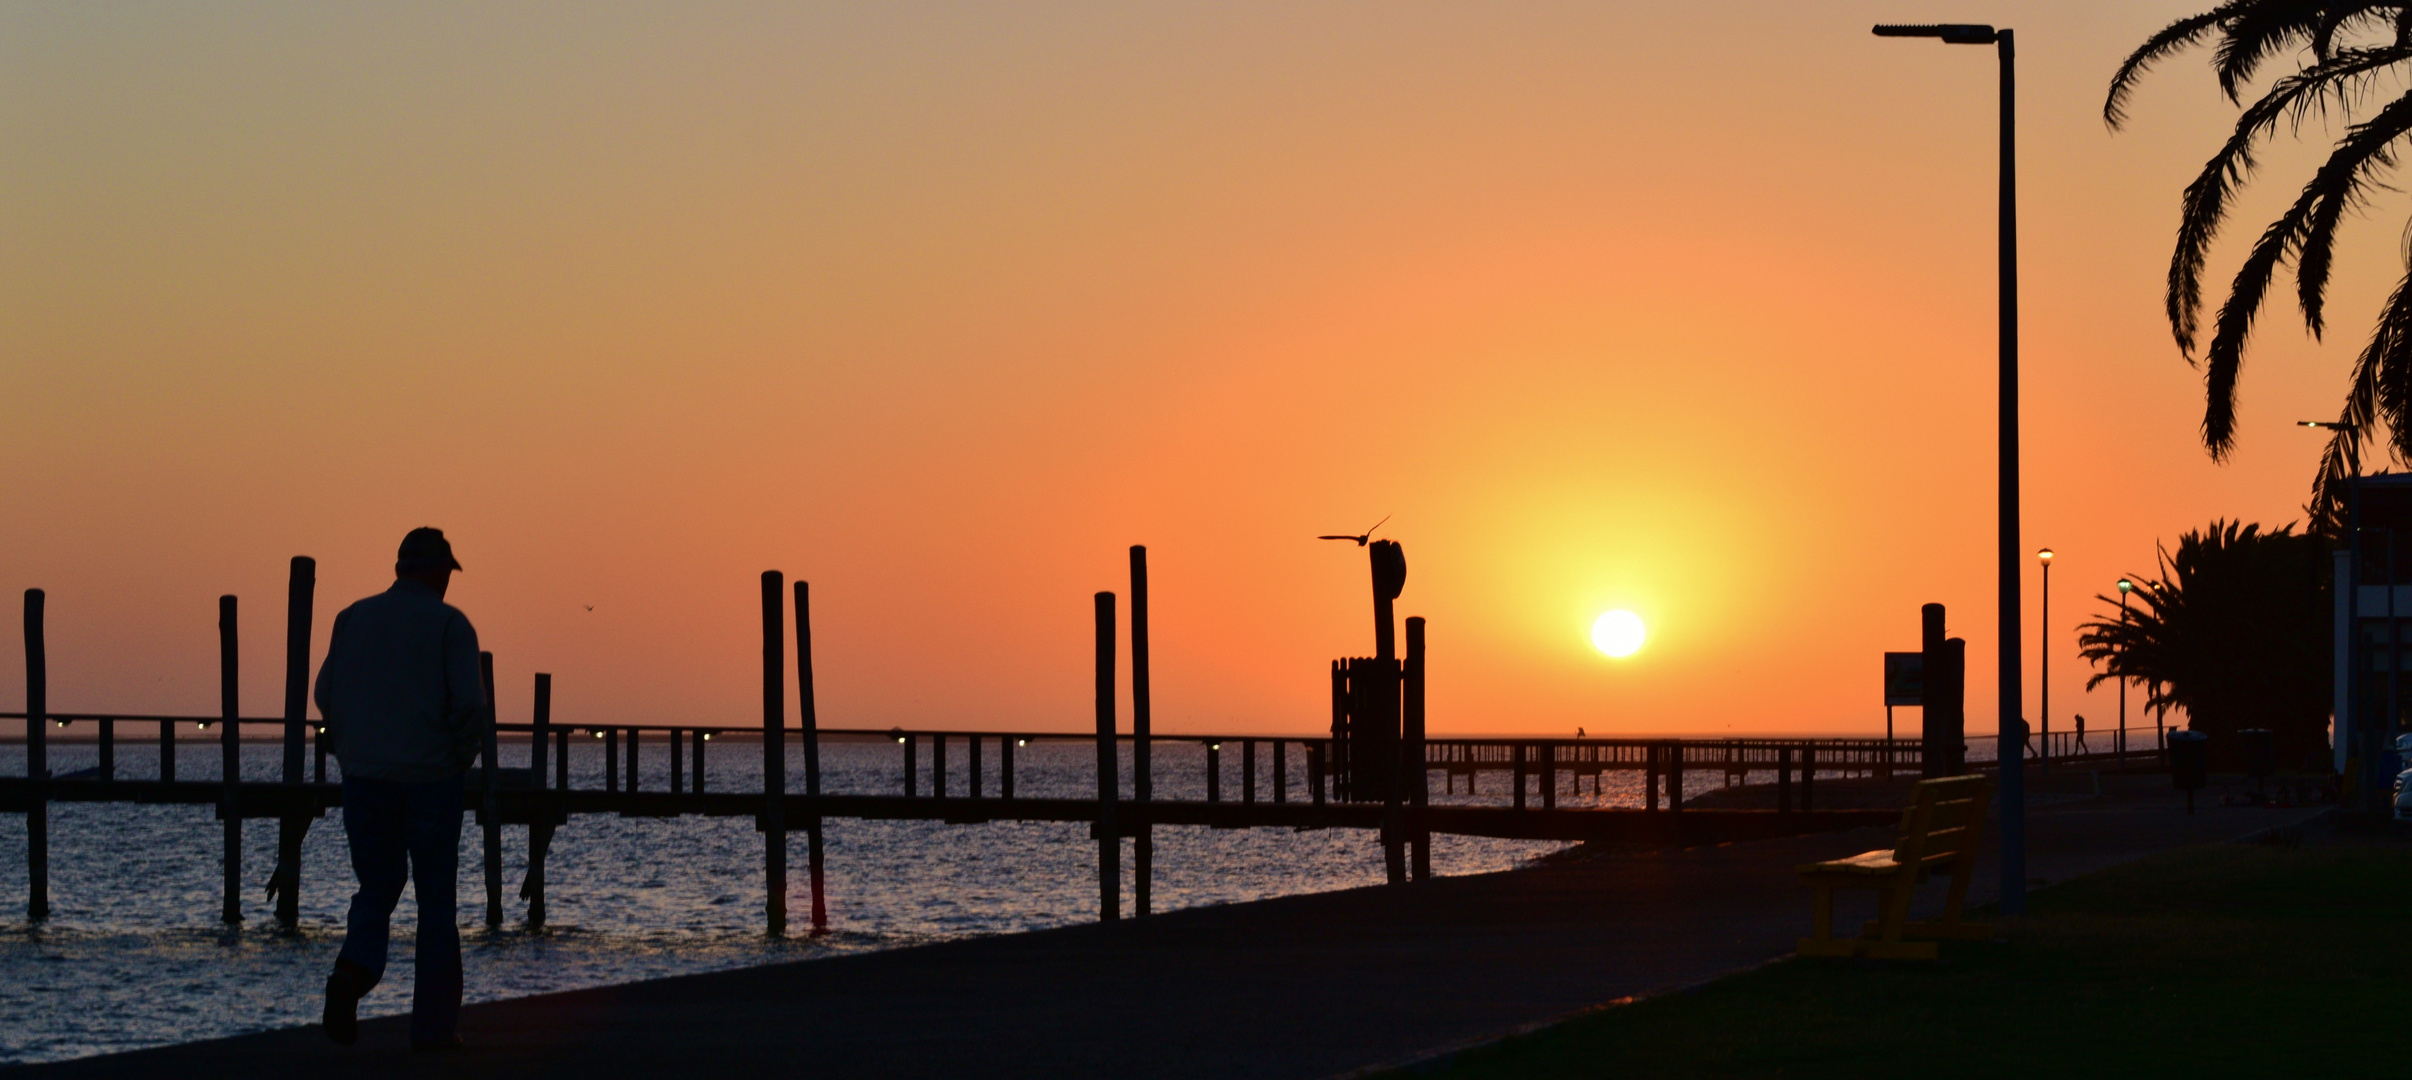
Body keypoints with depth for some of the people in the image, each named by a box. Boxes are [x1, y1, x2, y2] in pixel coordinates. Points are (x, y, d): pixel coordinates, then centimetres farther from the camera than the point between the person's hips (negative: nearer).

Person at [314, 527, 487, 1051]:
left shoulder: (353, 618, 5)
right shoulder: (449, 624, -7)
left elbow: (326, 694, 6)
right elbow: (469, 701, -15)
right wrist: (463, 753, 1)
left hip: (364, 774, 3)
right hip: (432, 777, -3)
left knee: (377, 889, 15)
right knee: (436, 900, 8)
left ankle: (353, 972, -15)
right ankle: (433, 1024, 8)